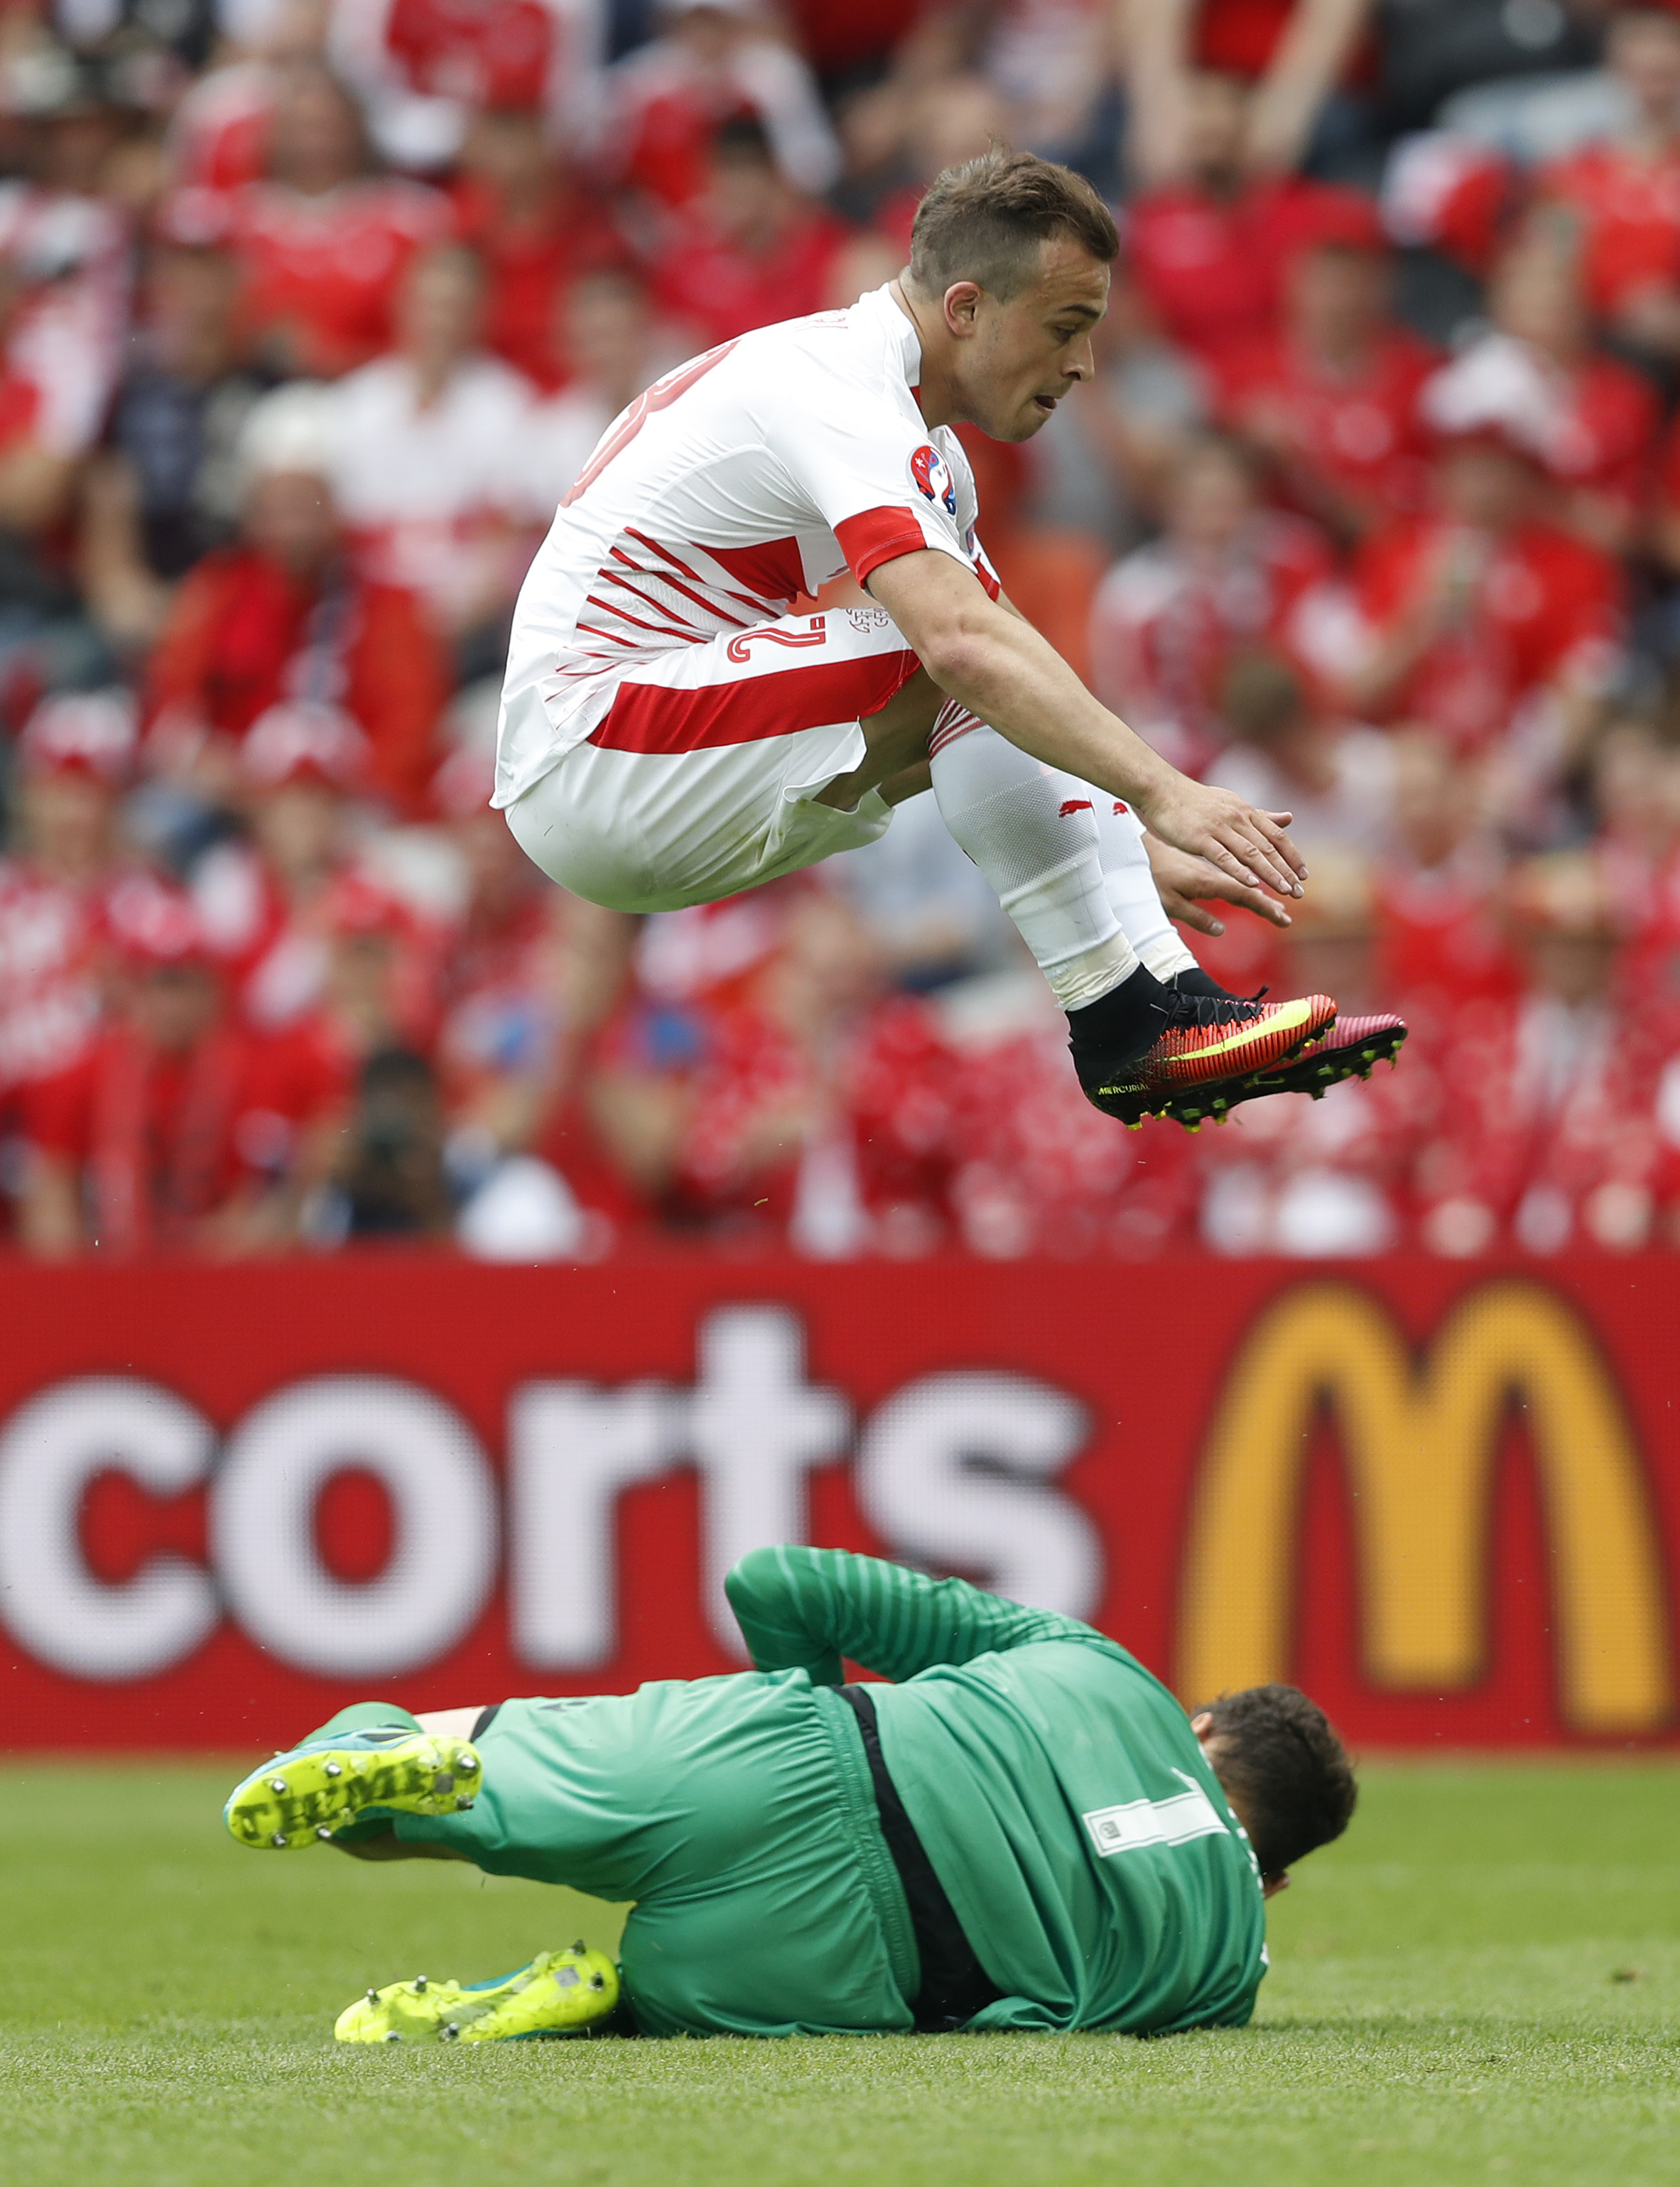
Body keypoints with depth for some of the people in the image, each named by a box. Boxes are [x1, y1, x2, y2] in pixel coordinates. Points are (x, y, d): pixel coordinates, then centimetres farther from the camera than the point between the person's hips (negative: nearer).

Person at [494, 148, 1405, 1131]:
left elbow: (998, 653, 21)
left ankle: (1165, 988, -12)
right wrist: (1161, 794, -40)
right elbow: (960, 641, -35)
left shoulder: (921, 443, 13)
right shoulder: (840, 392, -20)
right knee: (973, 679, -25)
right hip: (583, 749, -10)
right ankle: (1120, 1019, -26)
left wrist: (1141, 852, 13)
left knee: (1034, 706, 2)